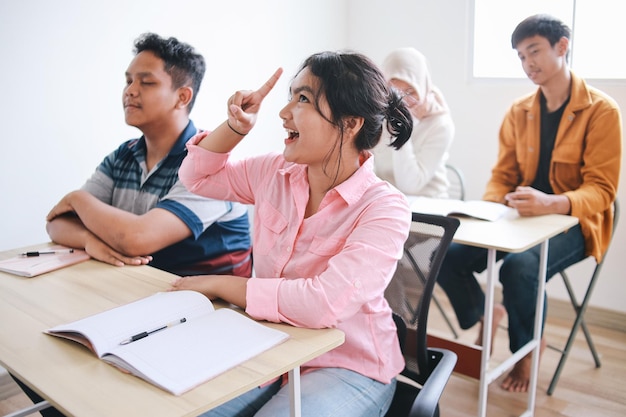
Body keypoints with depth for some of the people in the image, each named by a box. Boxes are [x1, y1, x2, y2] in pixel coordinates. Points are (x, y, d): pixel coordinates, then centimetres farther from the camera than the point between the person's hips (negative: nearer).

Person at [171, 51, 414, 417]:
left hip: (349, 369, -5)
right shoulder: (275, 173, -2)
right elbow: (197, 176, 13)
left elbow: (325, 303, -32)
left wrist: (219, 284, -21)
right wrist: (236, 126, -6)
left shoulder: (383, 208, -20)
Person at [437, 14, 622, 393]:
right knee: (447, 255, -18)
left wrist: (552, 203, -35)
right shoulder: (518, 113, 7)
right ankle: (485, 316, 14)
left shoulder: (602, 110, -8)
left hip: (574, 221, -4)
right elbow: (502, 176, 9)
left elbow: (602, 189, -15)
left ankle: (527, 347, -2)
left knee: (520, 265, -35)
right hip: (522, 218, 5)